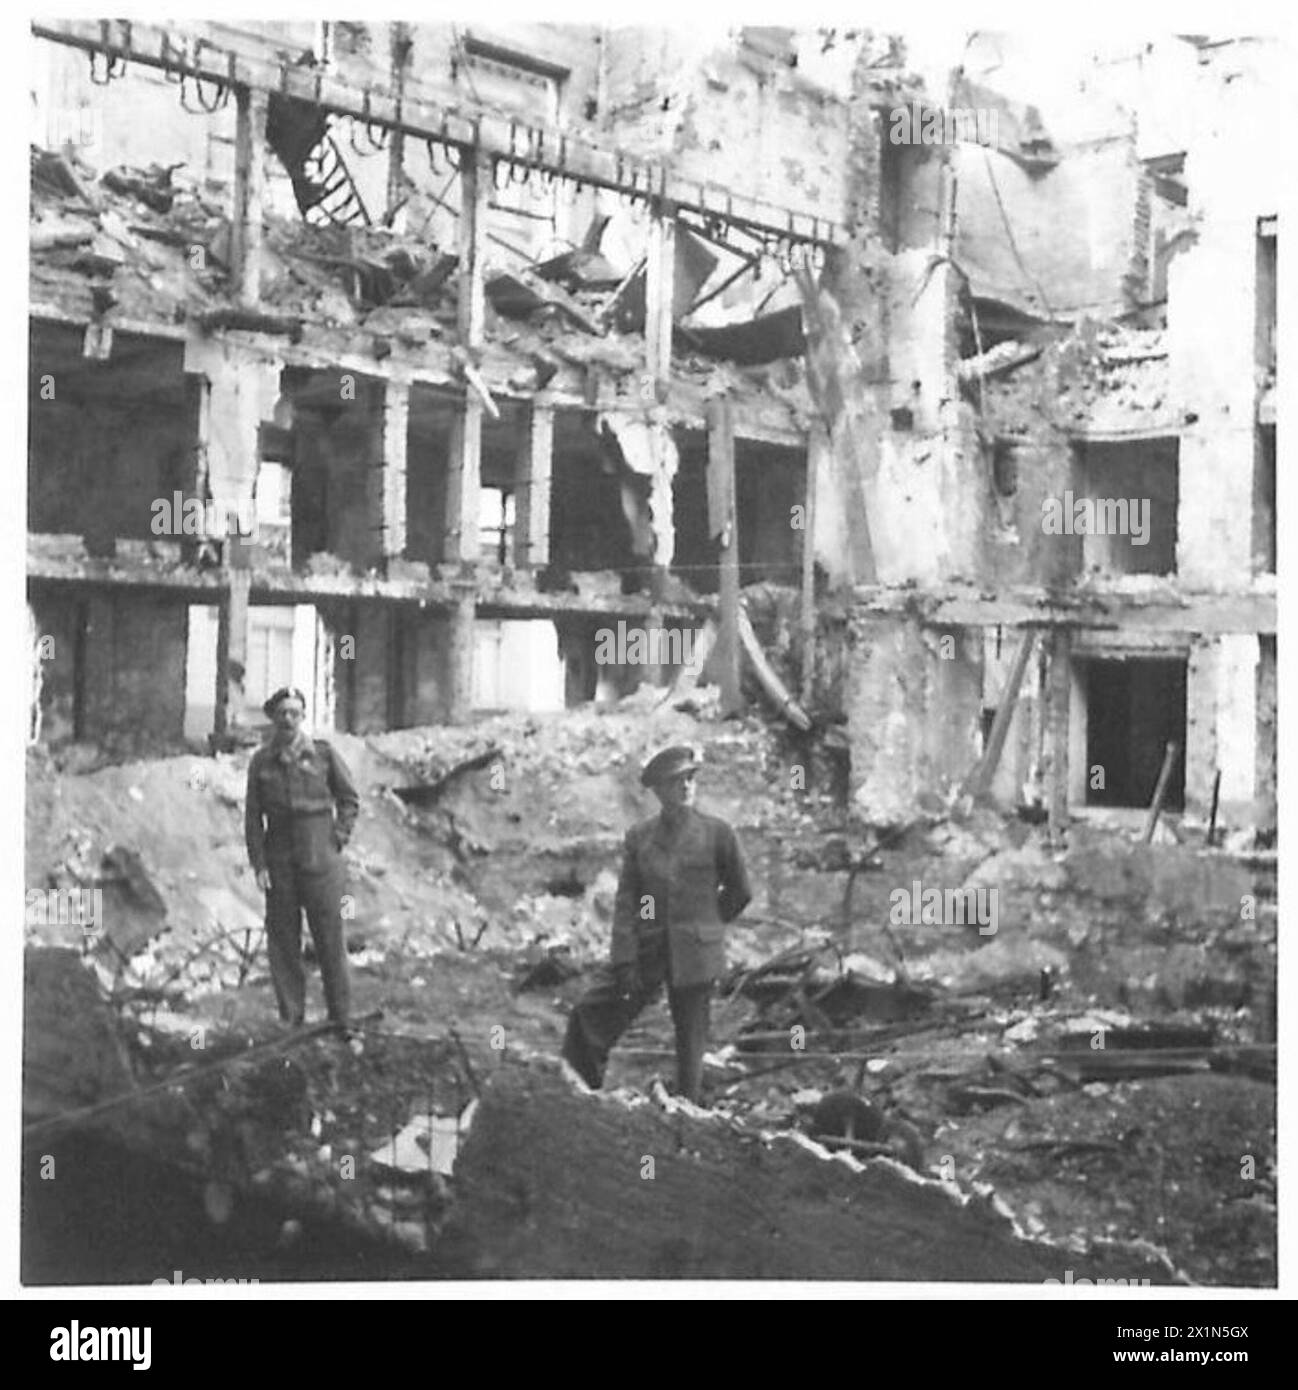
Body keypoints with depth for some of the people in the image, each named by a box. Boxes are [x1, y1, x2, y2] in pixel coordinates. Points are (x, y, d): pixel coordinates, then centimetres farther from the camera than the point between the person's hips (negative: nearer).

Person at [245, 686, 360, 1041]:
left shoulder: (323, 753, 1)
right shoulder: (261, 762, 4)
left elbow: (349, 799, 9)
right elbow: (253, 816, 4)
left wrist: (337, 840, -1)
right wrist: (258, 864, -3)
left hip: (320, 861, -1)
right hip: (278, 862, 1)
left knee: (330, 941, 0)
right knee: (283, 942, 3)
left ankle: (342, 1022, 7)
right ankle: (291, 1021, 11)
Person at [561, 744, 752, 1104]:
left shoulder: (717, 833, -1)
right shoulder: (638, 837, 4)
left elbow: (740, 892, 9)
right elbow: (625, 901, -1)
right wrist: (625, 961, -10)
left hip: (694, 954, -2)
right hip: (646, 949, 2)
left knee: (690, 1041, 4)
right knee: (589, 1016, -6)